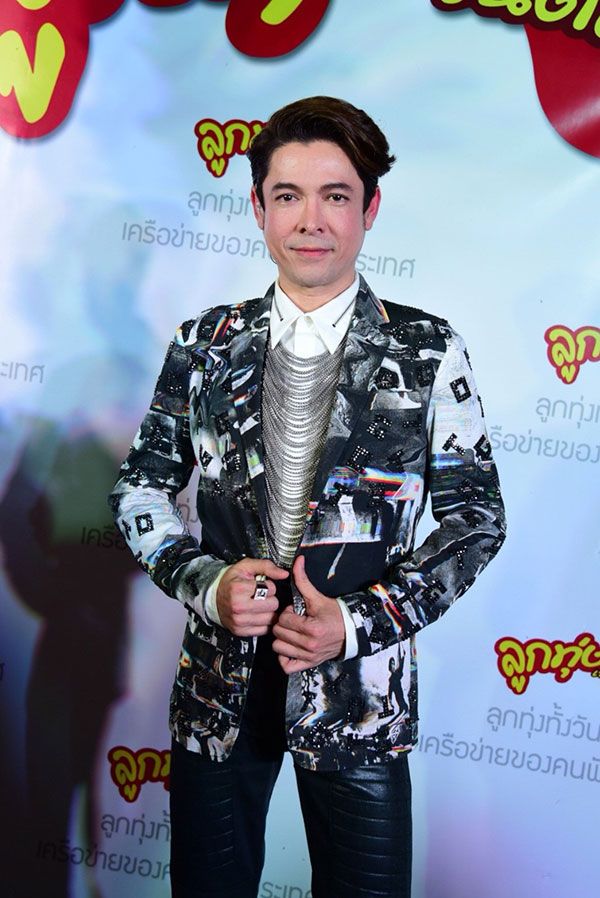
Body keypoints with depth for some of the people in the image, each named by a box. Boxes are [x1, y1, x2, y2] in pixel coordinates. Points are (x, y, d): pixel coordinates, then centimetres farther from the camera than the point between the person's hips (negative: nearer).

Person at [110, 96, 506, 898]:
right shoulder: (206, 344, 2)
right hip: (219, 681, 2)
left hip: (360, 685, -1)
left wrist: (362, 620, -13)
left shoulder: (429, 352, -4)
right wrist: (205, 582, -11)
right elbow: (141, 491, 7)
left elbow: (476, 513, -2)